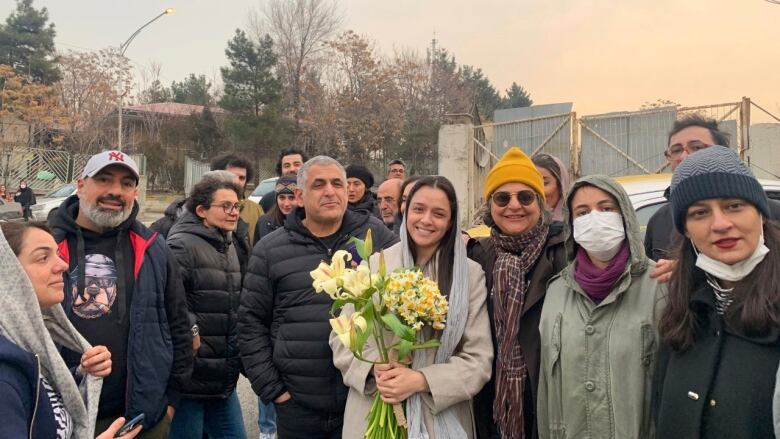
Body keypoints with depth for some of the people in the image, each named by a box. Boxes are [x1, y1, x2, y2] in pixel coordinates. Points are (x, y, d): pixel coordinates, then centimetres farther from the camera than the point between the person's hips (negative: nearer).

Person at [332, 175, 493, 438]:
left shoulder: (471, 274, -4)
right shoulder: (373, 265, -2)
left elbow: (479, 360, -6)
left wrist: (420, 380, -19)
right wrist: (374, 367, -17)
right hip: (373, 415, 1)